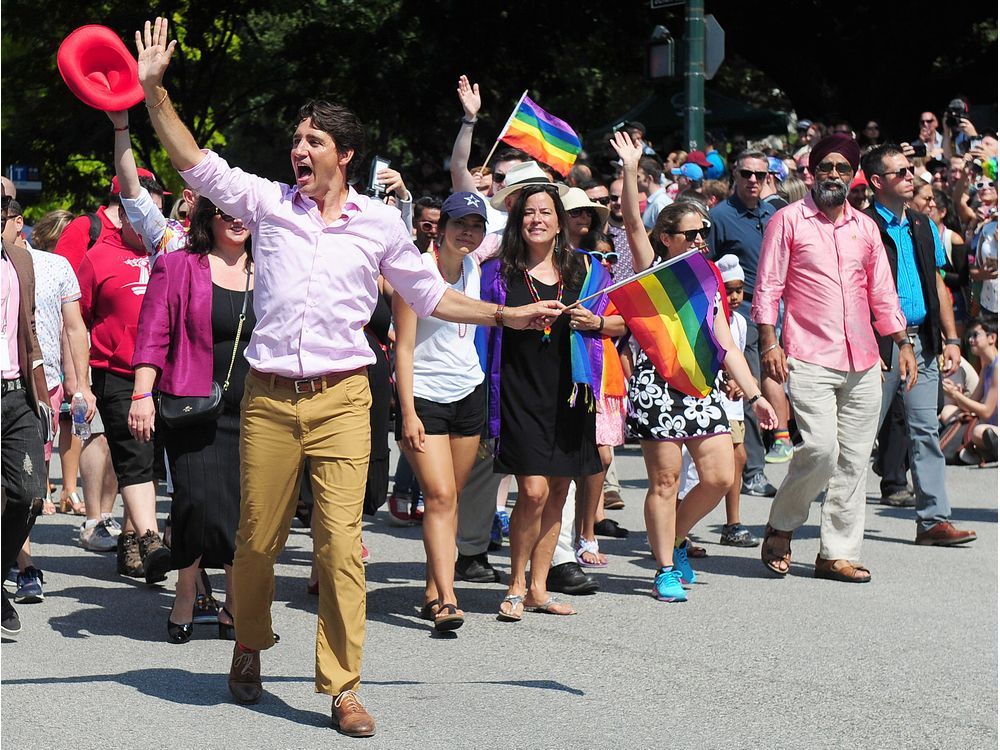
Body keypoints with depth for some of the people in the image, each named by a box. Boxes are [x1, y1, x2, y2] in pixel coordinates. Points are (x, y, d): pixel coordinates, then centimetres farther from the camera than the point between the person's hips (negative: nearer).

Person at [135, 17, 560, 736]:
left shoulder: (380, 223, 8)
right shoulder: (269, 202, 8)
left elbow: (430, 295, 17)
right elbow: (194, 161, 7)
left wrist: (507, 315, 10)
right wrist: (153, 88, -2)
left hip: (341, 399, -1)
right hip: (270, 399, 1)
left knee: (341, 542, -8)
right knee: (258, 537, 6)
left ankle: (343, 688, -3)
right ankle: (249, 649, 32)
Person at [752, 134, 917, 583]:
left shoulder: (865, 228, 17)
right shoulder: (789, 221, 3)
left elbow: (882, 293, 21)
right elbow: (767, 286, -1)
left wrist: (903, 344, 13)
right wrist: (769, 342, -11)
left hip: (862, 363, 5)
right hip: (809, 360, -5)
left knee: (854, 460, 3)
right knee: (820, 449, -18)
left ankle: (837, 552, 9)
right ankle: (781, 526, 6)